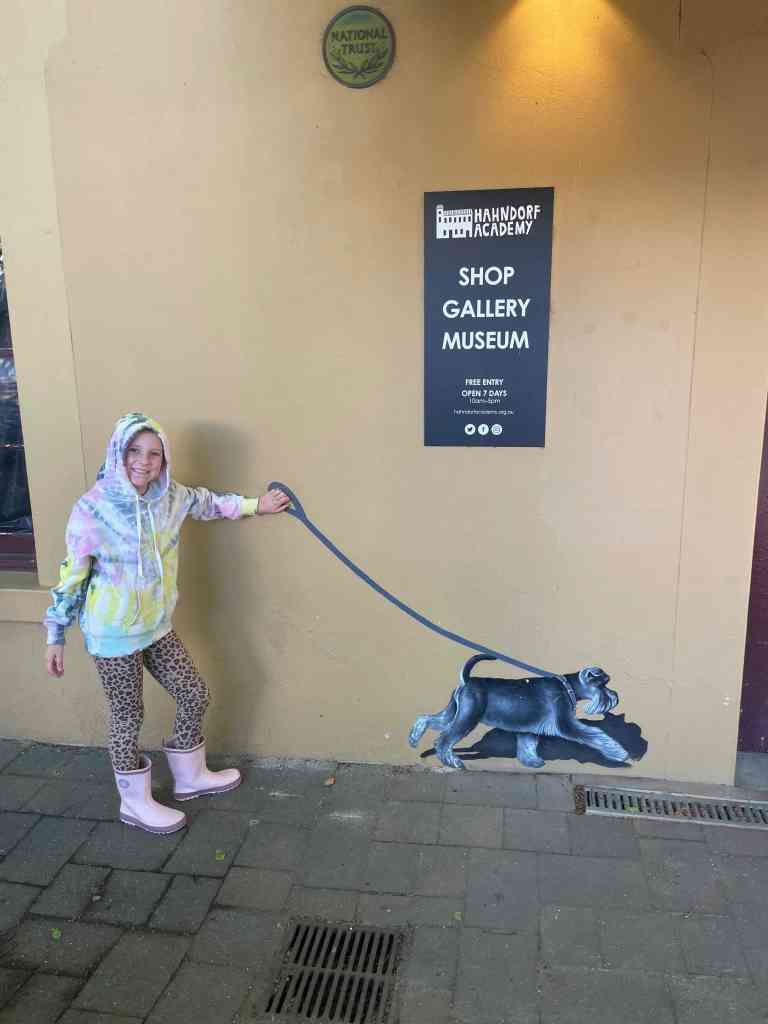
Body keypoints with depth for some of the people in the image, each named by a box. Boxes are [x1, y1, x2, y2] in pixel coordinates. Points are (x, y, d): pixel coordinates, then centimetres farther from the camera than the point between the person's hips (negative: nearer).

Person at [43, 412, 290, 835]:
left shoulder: (170, 497, -6)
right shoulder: (92, 509, -21)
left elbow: (208, 502, 16)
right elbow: (71, 576, -13)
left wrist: (254, 506, 22)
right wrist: (56, 637, -6)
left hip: (156, 625, 6)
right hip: (113, 633, -6)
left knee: (194, 694, 14)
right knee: (128, 715, 9)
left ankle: (190, 777, 39)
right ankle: (135, 803, 33)